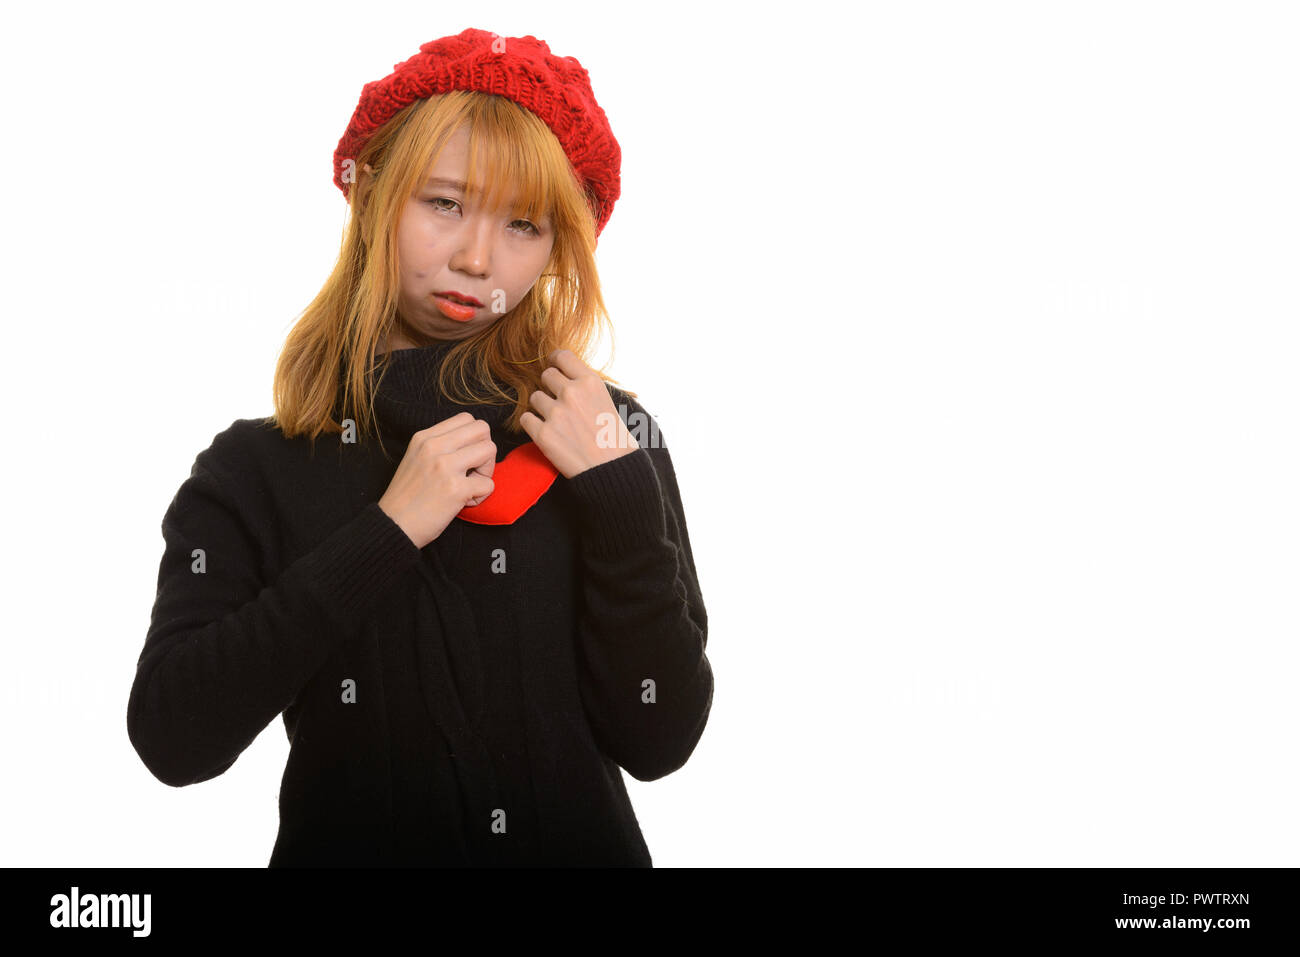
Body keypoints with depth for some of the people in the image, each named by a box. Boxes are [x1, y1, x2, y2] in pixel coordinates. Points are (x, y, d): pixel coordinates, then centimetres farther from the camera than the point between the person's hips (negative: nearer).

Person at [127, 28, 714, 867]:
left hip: (579, 843, -1)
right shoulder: (257, 469, -1)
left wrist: (620, 494, -13)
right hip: (348, 841, 1)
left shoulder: (613, 439, -1)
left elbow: (658, 742, -5)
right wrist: (387, 534, -16)